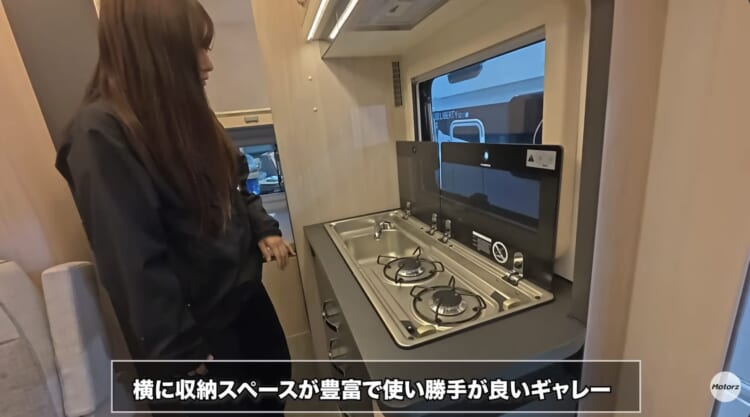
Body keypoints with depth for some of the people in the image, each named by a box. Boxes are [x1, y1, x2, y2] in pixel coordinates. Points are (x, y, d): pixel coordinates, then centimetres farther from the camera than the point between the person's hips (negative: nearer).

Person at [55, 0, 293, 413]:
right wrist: (181, 353, -16)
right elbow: (133, 265, -23)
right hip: (200, 324, -7)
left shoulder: (183, 112, 3)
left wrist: (263, 229, -4)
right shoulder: (102, 134, -22)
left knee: (277, 383, 26)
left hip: (244, 293, 7)